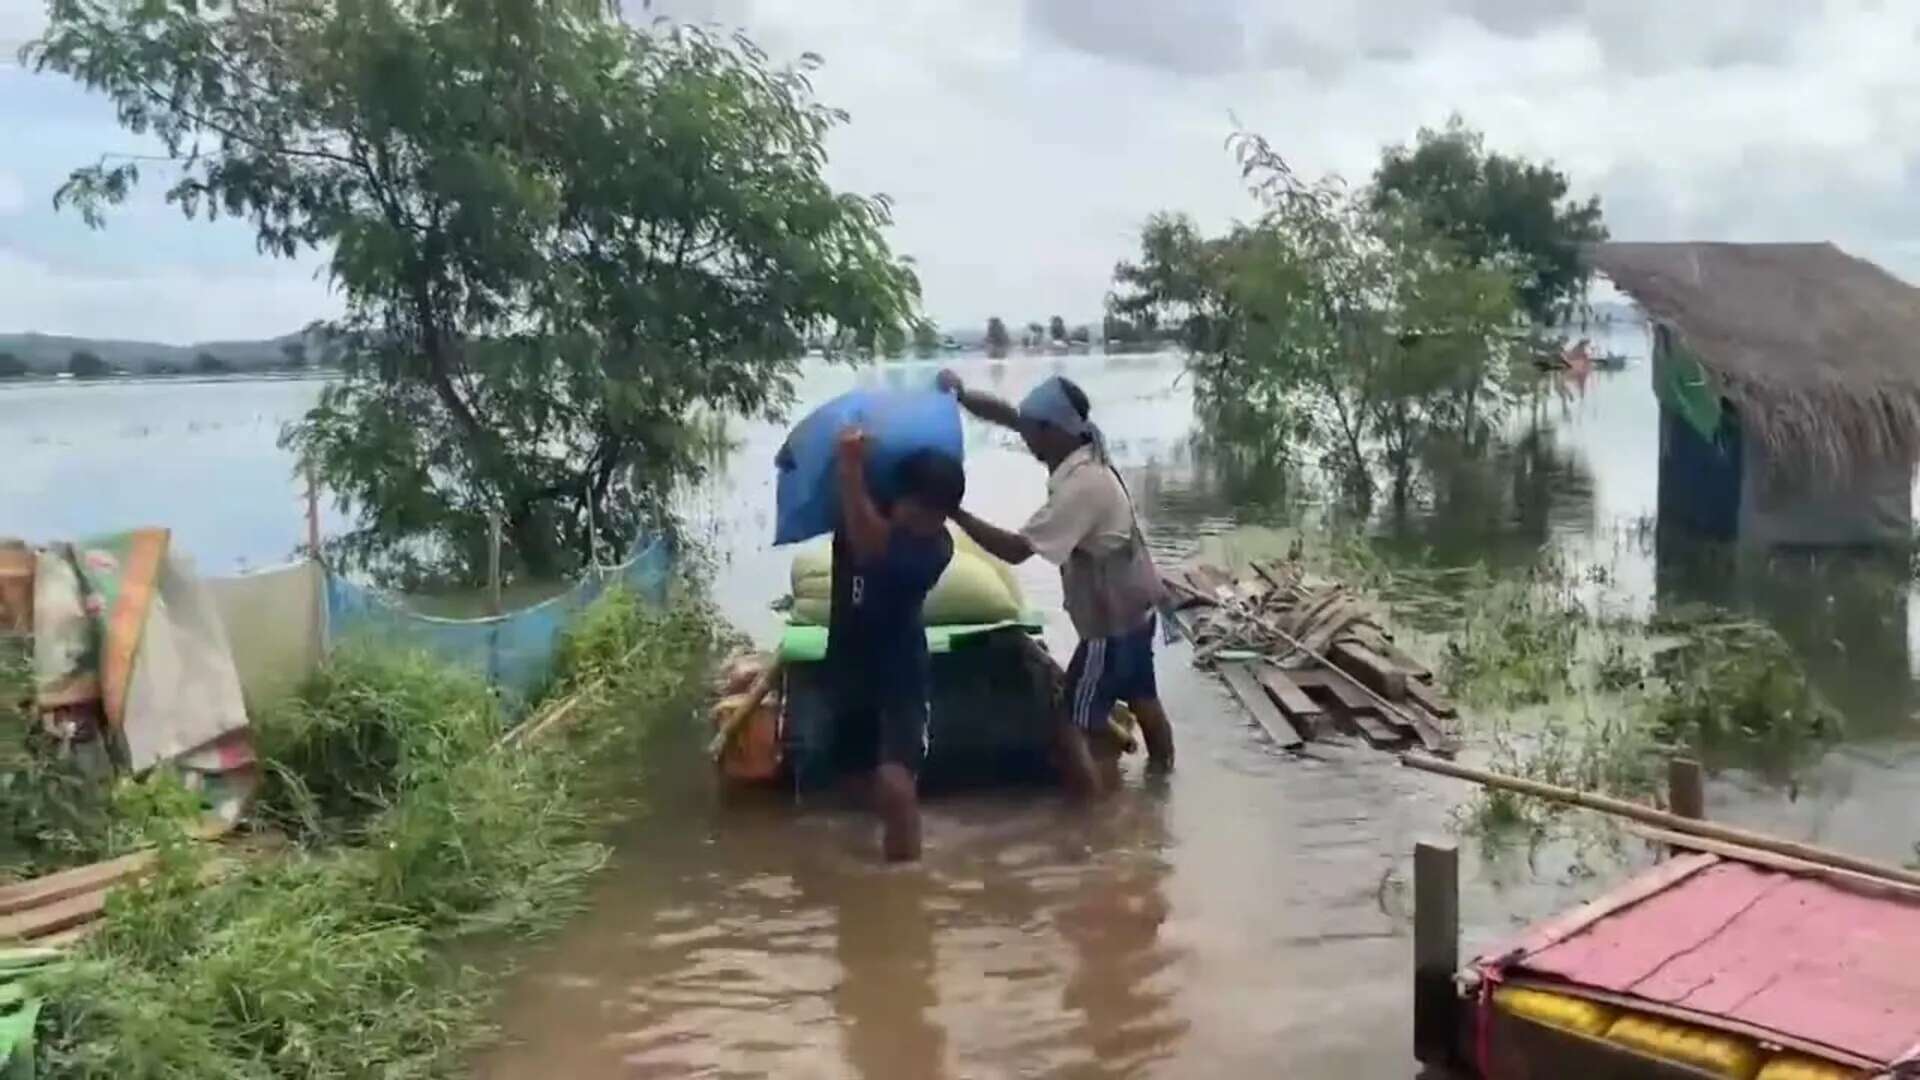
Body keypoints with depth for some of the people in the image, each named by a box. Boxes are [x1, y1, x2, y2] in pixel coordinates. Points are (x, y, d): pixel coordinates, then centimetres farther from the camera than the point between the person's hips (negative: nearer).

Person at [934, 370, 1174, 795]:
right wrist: (961, 395, -13)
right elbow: (1007, 414, 3)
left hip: (1110, 622, -10)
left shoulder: (1080, 485, -29)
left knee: (1071, 728, -5)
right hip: (1134, 609, 10)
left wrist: (956, 513, -30)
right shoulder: (1081, 452, -3)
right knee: (1143, 700, 28)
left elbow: (1016, 549, -34)